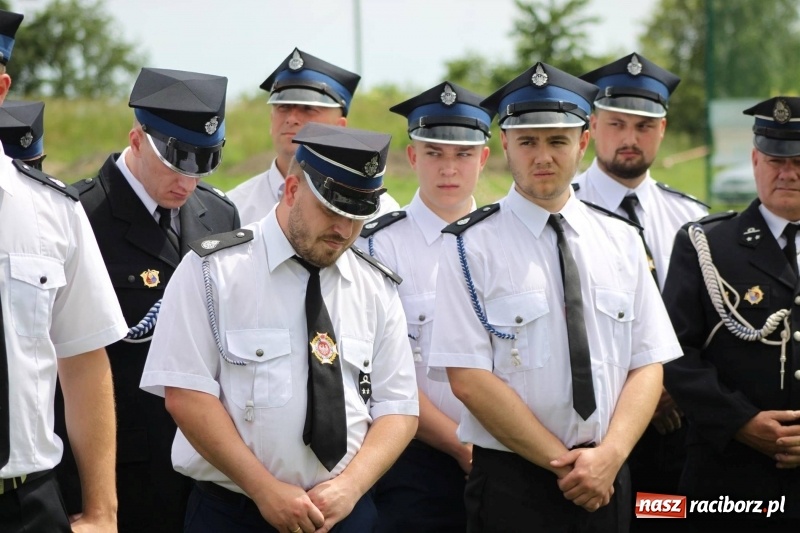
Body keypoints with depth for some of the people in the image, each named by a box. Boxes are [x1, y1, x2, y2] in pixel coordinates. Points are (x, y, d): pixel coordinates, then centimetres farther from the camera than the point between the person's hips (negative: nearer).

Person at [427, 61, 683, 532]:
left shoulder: (622, 241, 7)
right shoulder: (472, 246, -5)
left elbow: (648, 364, 4)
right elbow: (469, 378, -11)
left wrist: (609, 455, -12)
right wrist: (564, 463, -14)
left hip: (609, 478, 3)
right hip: (511, 481, -3)